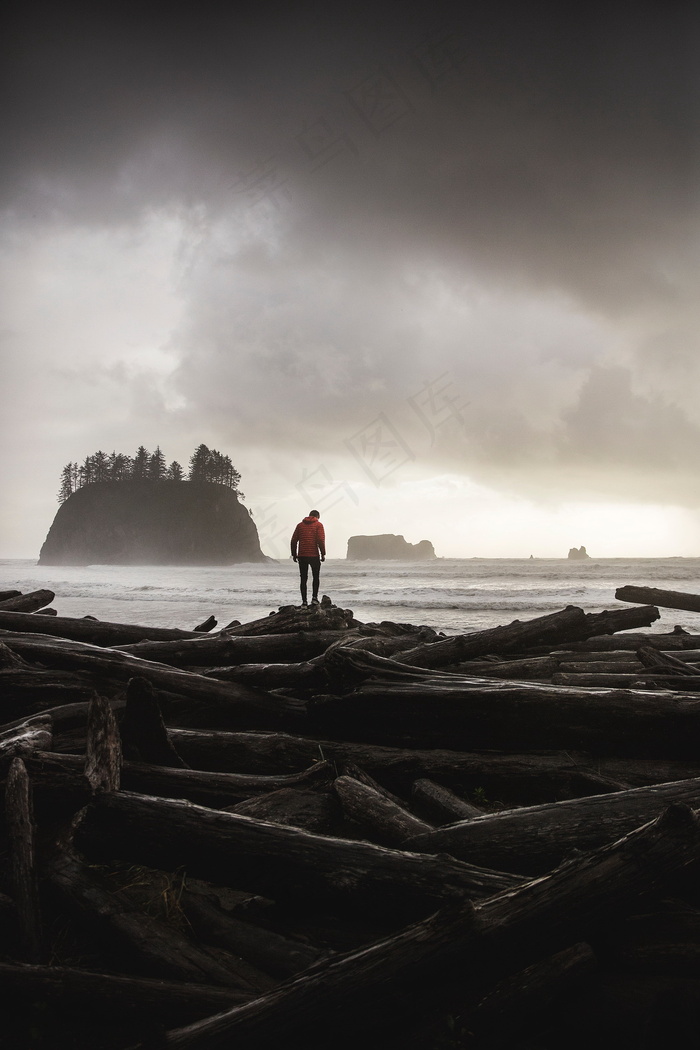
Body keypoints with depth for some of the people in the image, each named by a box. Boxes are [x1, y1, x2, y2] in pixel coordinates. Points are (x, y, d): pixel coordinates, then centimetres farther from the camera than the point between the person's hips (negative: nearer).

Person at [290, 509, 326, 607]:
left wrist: (294, 554, 12)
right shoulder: (318, 525, 0)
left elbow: (294, 540, 7)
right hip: (314, 555, -3)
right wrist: (323, 554, -6)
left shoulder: (300, 525, 11)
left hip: (302, 555, 3)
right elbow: (321, 540, -10)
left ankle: (304, 600, 4)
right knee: (316, 577, 13)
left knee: (303, 579, 7)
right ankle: (314, 597, 1)